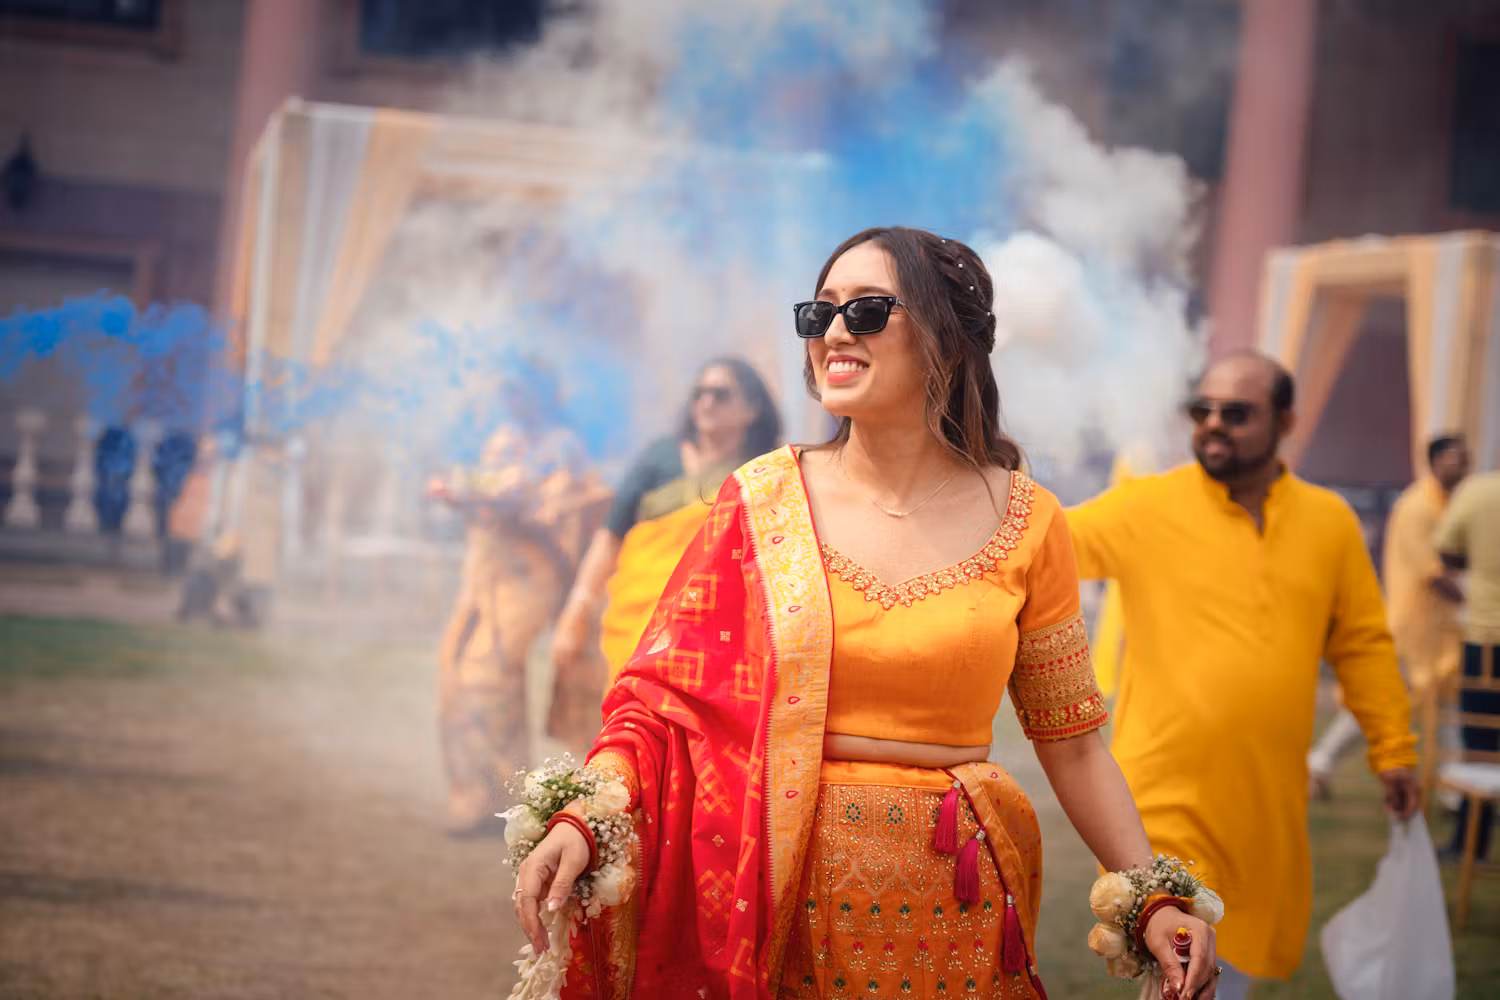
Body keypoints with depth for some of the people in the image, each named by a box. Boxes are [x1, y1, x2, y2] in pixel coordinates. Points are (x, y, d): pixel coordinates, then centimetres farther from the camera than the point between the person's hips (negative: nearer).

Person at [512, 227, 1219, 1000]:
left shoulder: (1026, 523, 0)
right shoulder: (762, 500, -1)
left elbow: (1071, 743, 4)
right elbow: (665, 692, -3)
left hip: (950, 916, 0)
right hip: (780, 909, 0)